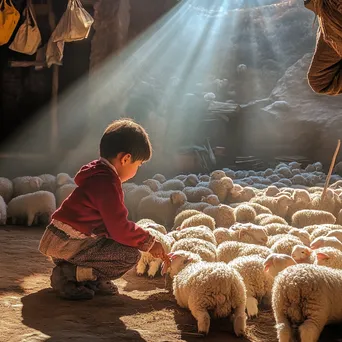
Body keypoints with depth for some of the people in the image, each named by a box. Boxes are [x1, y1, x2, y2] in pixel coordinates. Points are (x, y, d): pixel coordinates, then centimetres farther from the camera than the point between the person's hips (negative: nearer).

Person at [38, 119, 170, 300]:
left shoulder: (99, 175, 15)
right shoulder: (106, 183, -19)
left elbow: (115, 223, 18)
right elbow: (119, 229, -19)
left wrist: (149, 242, 14)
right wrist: (148, 242, -3)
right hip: (67, 243, -10)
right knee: (131, 255, -14)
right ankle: (69, 274, -12)